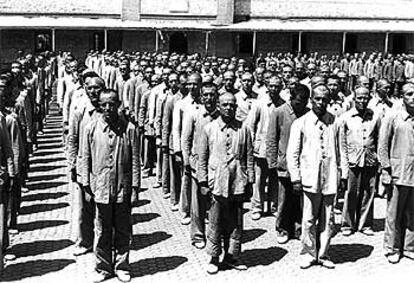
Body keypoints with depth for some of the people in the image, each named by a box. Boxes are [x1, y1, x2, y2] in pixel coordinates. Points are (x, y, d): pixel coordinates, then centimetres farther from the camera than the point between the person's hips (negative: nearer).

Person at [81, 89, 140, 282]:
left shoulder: (129, 129, -5)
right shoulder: (91, 128, -2)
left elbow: (135, 161, -1)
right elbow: (86, 158, 5)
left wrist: (135, 188, -2)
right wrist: (86, 186, 3)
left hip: (123, 189, 0)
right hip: (100, 188, 1)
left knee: (123, 231, 11)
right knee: (102, 232, 10)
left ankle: (121, 267, 26)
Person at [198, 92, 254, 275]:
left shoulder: (243, 129, 3)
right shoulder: (209, 129, 1)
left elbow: (249, 157, 7)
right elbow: (202, 158, 4)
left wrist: (250, 182, 4)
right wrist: (203, 182, 0)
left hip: (237, 184, 2)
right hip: (216, 183, -1)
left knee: (235, 223, 8)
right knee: (215, 223, 3)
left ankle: (231, 256, 21)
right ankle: (214, 258, 16)